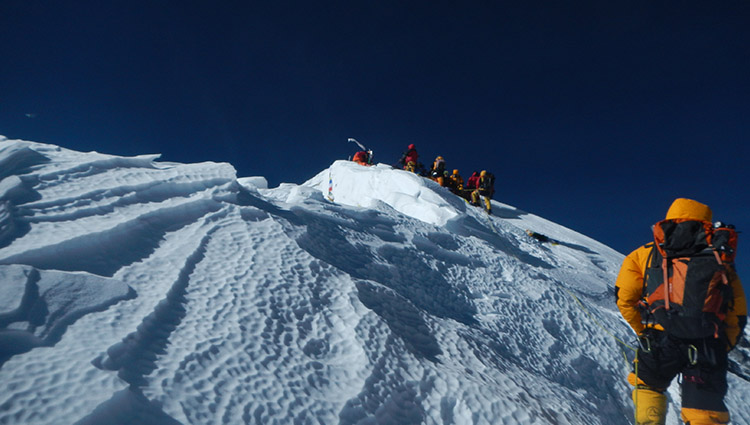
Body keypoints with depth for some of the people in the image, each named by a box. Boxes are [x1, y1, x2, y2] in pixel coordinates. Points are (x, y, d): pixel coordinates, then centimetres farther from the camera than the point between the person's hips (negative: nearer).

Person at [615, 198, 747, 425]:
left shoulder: (645, 254, 15)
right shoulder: (719, 259, 18)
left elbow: (624, 297, 8)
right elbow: (738, 314, 14)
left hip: (660, 341, -1)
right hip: (707, 349, 1)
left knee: (647, 384, 26)